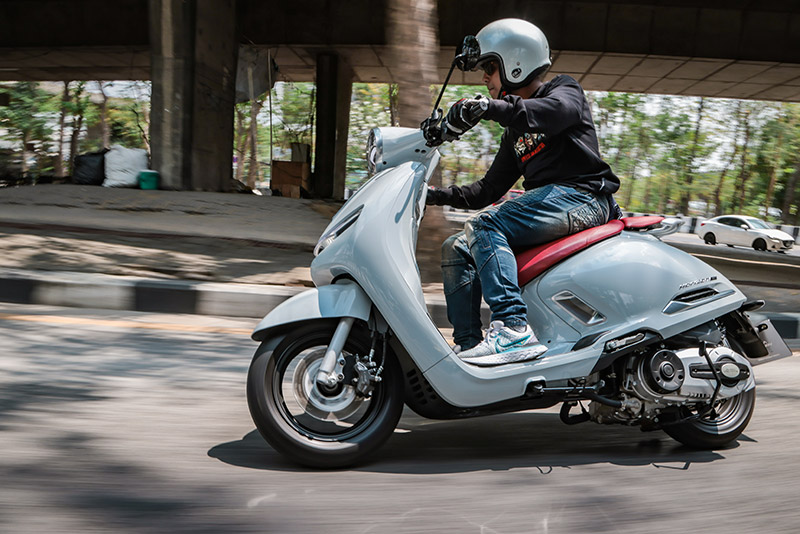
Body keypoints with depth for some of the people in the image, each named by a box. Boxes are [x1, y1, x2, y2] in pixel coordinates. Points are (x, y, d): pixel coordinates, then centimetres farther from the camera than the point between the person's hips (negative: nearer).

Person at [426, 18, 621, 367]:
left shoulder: (565, 91, 6)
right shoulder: (515, 133, 27)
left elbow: (556, 111, -22)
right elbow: (487, 191, 24)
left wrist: (489, 107, -35)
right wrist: (435, 194, 12)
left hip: (581, 196, -8)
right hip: (546, 203, 8)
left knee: (483, 226, -27)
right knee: (456, 248, -3)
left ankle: (514, 328, -35)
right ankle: (467, 346, -9)